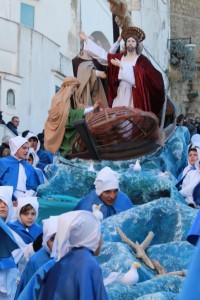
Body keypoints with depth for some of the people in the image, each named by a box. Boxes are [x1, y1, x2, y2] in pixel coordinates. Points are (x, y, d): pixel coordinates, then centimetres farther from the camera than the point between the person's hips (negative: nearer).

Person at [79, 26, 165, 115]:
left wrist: (121, 65, -18)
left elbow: (139, 72, -19)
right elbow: (104, 55, 6)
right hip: (120, 94, 4)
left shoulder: (142, 59, -2)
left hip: (134, 95, -4)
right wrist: (86, 40, 5)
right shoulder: (119, 57, 10)